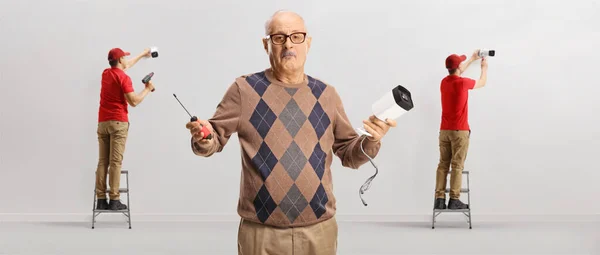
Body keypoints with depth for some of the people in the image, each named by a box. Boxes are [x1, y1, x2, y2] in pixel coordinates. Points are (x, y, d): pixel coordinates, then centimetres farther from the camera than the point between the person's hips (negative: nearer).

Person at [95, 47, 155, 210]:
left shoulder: (106, 73, 16)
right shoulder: (124, 78, -8)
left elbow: (125, 66, 34)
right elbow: (133, 102, -14)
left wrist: (142, 55, 46)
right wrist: (147, 89, 0)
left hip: (102, 122, 7)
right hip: (118, 123, -7)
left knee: (102, 162, 2)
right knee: (115, 162, -8)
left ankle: (101, 200, -2)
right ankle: (114, 200, -11)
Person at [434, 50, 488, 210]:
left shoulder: (444, 82, 7)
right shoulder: (463, 82, -11)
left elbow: (456, 73, 31)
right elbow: (482, 83, 10)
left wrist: (472, 60, 43)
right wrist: (484, 67, 29)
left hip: (444, 130, 6)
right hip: (460, 131, -6)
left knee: (443, 165, 3)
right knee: (457, 166, -4)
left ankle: (439, 200, -2)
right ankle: (454, 200, -5)